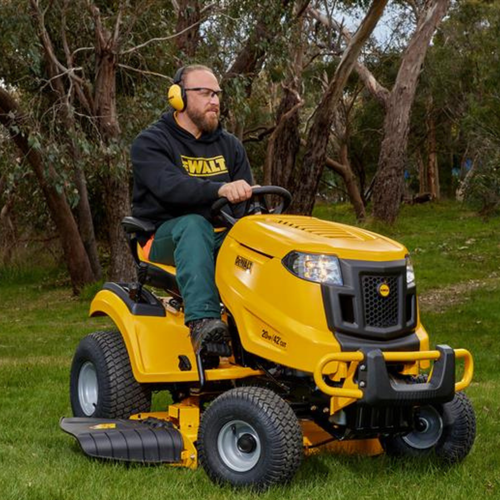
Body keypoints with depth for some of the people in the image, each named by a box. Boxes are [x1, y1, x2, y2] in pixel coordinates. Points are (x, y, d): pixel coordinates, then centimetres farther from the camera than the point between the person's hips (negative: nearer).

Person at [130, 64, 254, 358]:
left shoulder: (230, 146, 18)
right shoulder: (150, 143, -1)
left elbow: (246, 198, 11)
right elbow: (170, 186, -22)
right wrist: (220, 189, -39)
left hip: (220, 238, 5)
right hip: (165, 238, -4)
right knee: (194, 225, -39)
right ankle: (203, 323, -53)